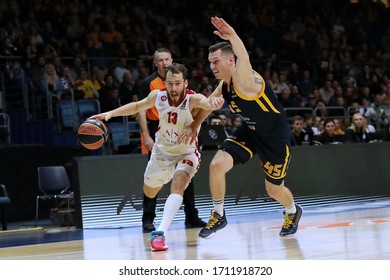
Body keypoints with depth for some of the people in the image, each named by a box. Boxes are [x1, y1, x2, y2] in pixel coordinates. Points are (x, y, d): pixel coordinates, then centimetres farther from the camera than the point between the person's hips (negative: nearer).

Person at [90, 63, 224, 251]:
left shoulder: (193, 100, -30)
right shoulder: (158, 96, -18)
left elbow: (206, 103, -55)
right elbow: (137, 106, 3)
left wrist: (213, 103, -79)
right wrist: (110, 113, -4)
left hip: (186, 153, -5)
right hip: (162, 151, 5)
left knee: (178, 185, -32)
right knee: (149, 193, 21)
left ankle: (160, 233, -36)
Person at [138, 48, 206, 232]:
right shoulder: (149, 83, -6)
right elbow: (141, 110, -9)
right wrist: (146, 136, -18)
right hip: (157, 132, -5)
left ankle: (191, 217, 17)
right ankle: (148, 219, 0)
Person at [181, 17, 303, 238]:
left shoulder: (243, 78, -29)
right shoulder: (224, 85, -4)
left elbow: (244, 59, -53)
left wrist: (233, 37, -73)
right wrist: (194, 126, 3)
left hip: (276, 136, -7)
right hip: (250, 131, 7)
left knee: (274, 189, 8)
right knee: (217, 165, -14)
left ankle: (293, 212, 43)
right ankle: (219, 216, 5)